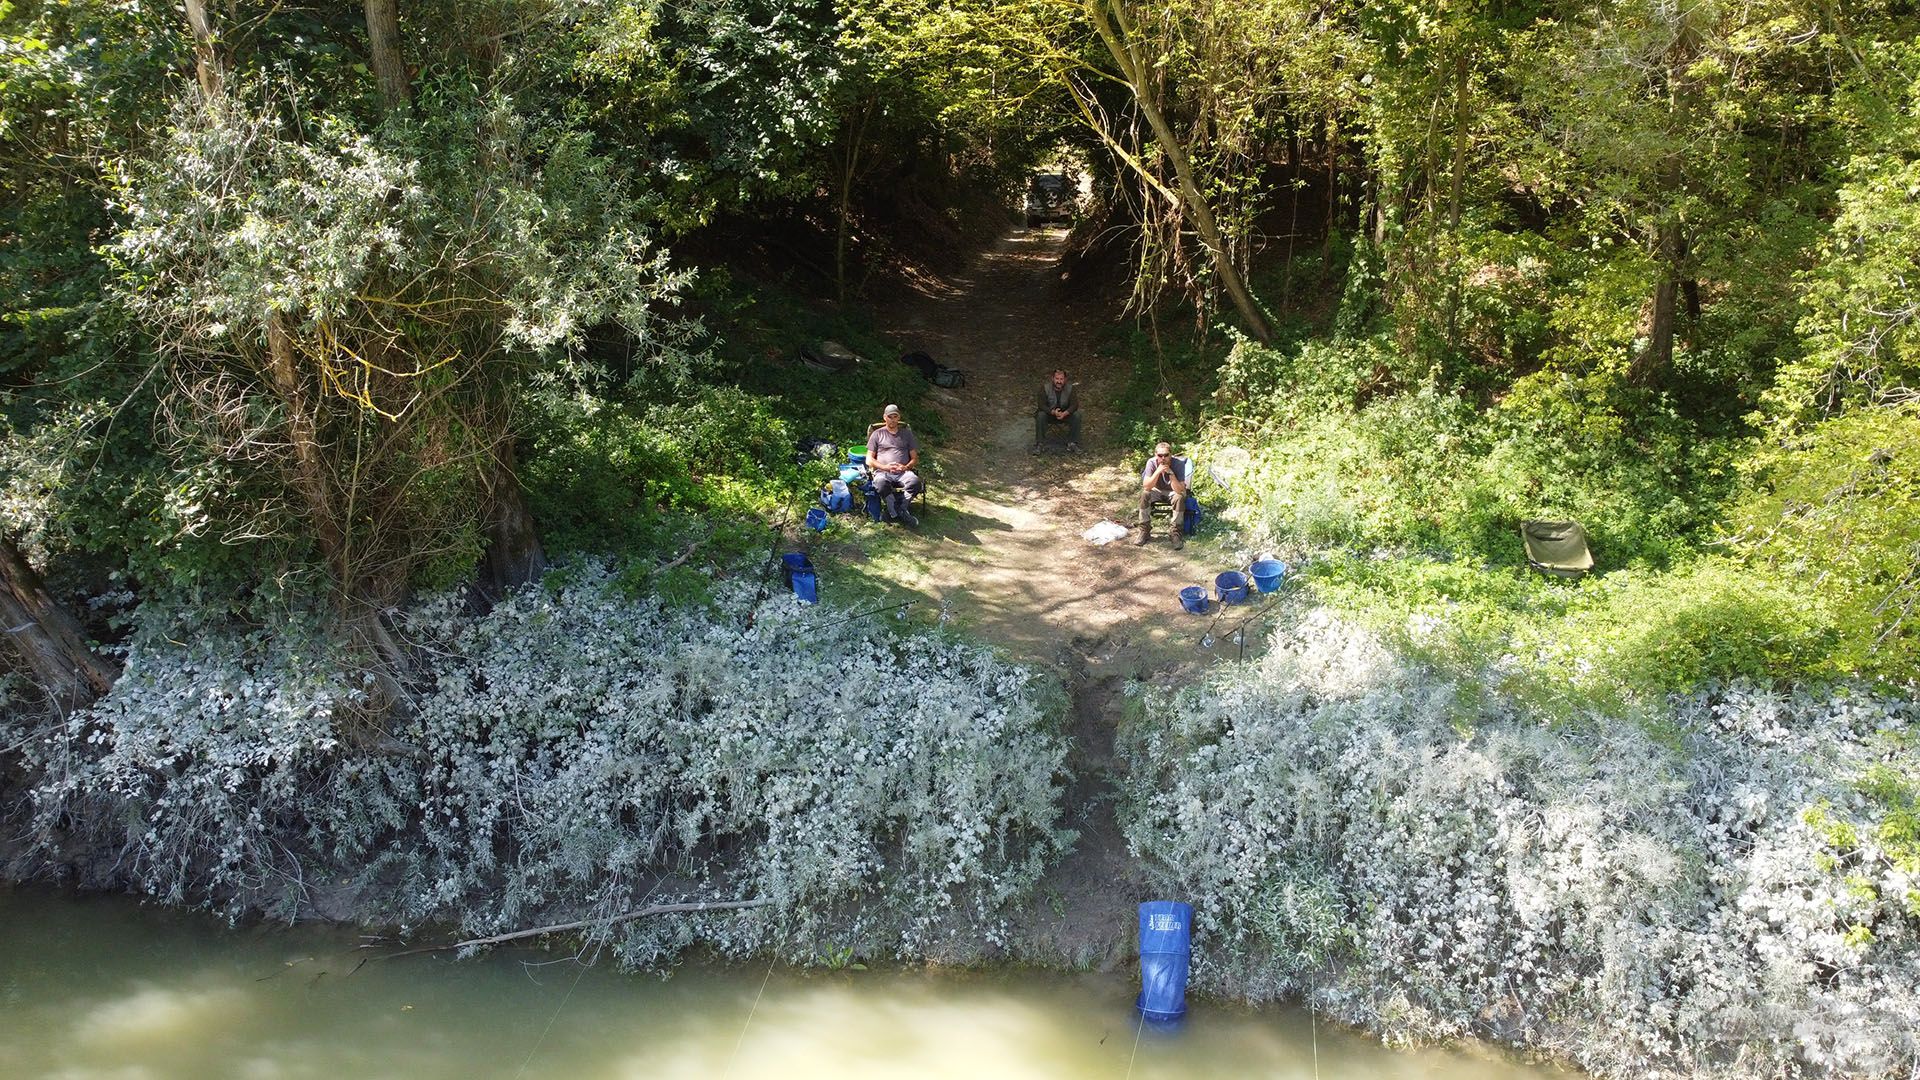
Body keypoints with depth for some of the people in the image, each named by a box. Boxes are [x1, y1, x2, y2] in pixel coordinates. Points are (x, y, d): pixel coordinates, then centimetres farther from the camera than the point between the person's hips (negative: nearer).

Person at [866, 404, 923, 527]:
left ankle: (893, 510, -28)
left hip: (903, 472, 1)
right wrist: (885, 467, -9)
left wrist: (906, 467, -6)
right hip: (882, 472, -1)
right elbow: (869, 460, 9)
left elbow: (915, 458, 17)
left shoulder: (906, 433, 21)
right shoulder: (877, 434, 15)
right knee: (881, 484, -40)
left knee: (915, 482, -35)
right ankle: (900, 513, -30)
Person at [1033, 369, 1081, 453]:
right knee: (1040, 415, -31)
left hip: (1065, 413, 1)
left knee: (1076, 415, -25)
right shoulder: (1045, 387, -20)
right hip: (1049, 412, -1)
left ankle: (1072, 443, -15)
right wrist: (1053, 412, -38)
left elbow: (1074, 405, -19)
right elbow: (1041, 405, -22)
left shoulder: (1070, 388, -16)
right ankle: (1038, 443, -21)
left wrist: (1064, 414, -37)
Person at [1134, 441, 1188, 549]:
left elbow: (1180, 490, -33)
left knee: (1179, 498, -34)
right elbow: (1146, 487, -29)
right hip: (1157, 491, 2)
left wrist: (1170, 473, -42)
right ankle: (1144, 531, -16)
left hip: (1173, 492, -2)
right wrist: (1158, 471, -39)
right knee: (1144, 494, -28)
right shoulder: (1152, 462, -22)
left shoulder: (1178, 464, -27)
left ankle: (1177, 534, -23)